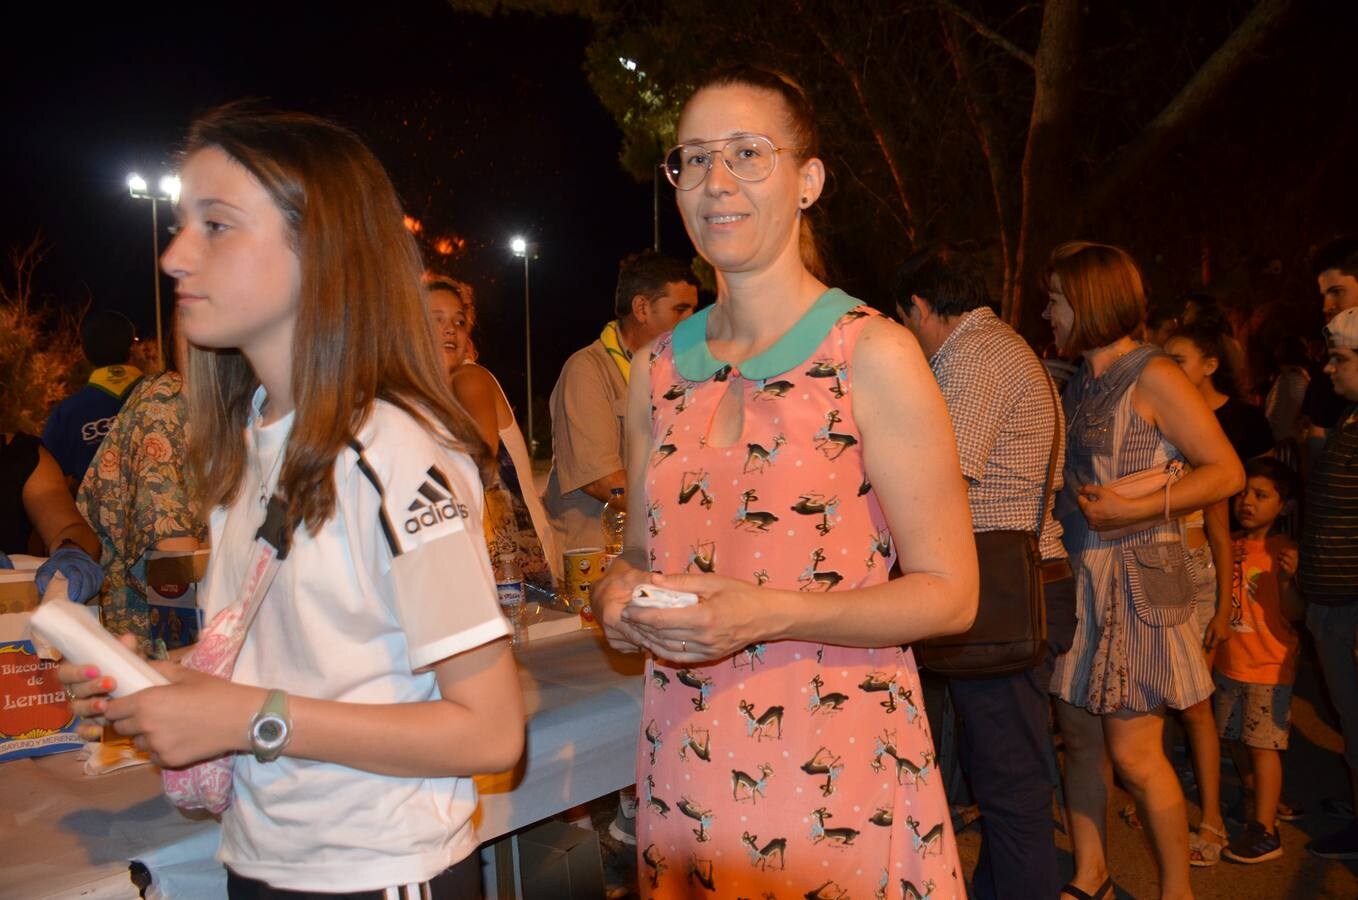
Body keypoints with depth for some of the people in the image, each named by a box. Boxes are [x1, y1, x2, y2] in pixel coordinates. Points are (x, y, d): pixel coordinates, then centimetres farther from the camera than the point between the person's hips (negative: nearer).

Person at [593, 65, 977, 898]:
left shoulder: (873, 354, -10)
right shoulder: (658, 370, 6)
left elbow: (949, 594, -10)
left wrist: (769, 615, -21)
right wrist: (622, 593, -5)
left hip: (839, 764, -4)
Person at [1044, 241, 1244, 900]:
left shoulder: (1152, 377, -9)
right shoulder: (1079, 384, 13)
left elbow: (1227, 471, -12)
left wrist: (1137, 509, -19)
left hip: (1135, 580, -7)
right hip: (1077, 580, 7)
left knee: (1134, 754, -2)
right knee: (1080, 737, 11)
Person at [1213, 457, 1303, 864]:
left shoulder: (1283, 550, -13)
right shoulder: (1230, 545, 4)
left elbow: (1294, 613, -18)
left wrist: (1288, 580, -33)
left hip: (1269, 666, -7)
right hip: (1229, 662, 7)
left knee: (1263, 745, -4)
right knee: (1236, 739, 17)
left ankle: (1265, 832, 3)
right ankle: (1257, 804, 38)